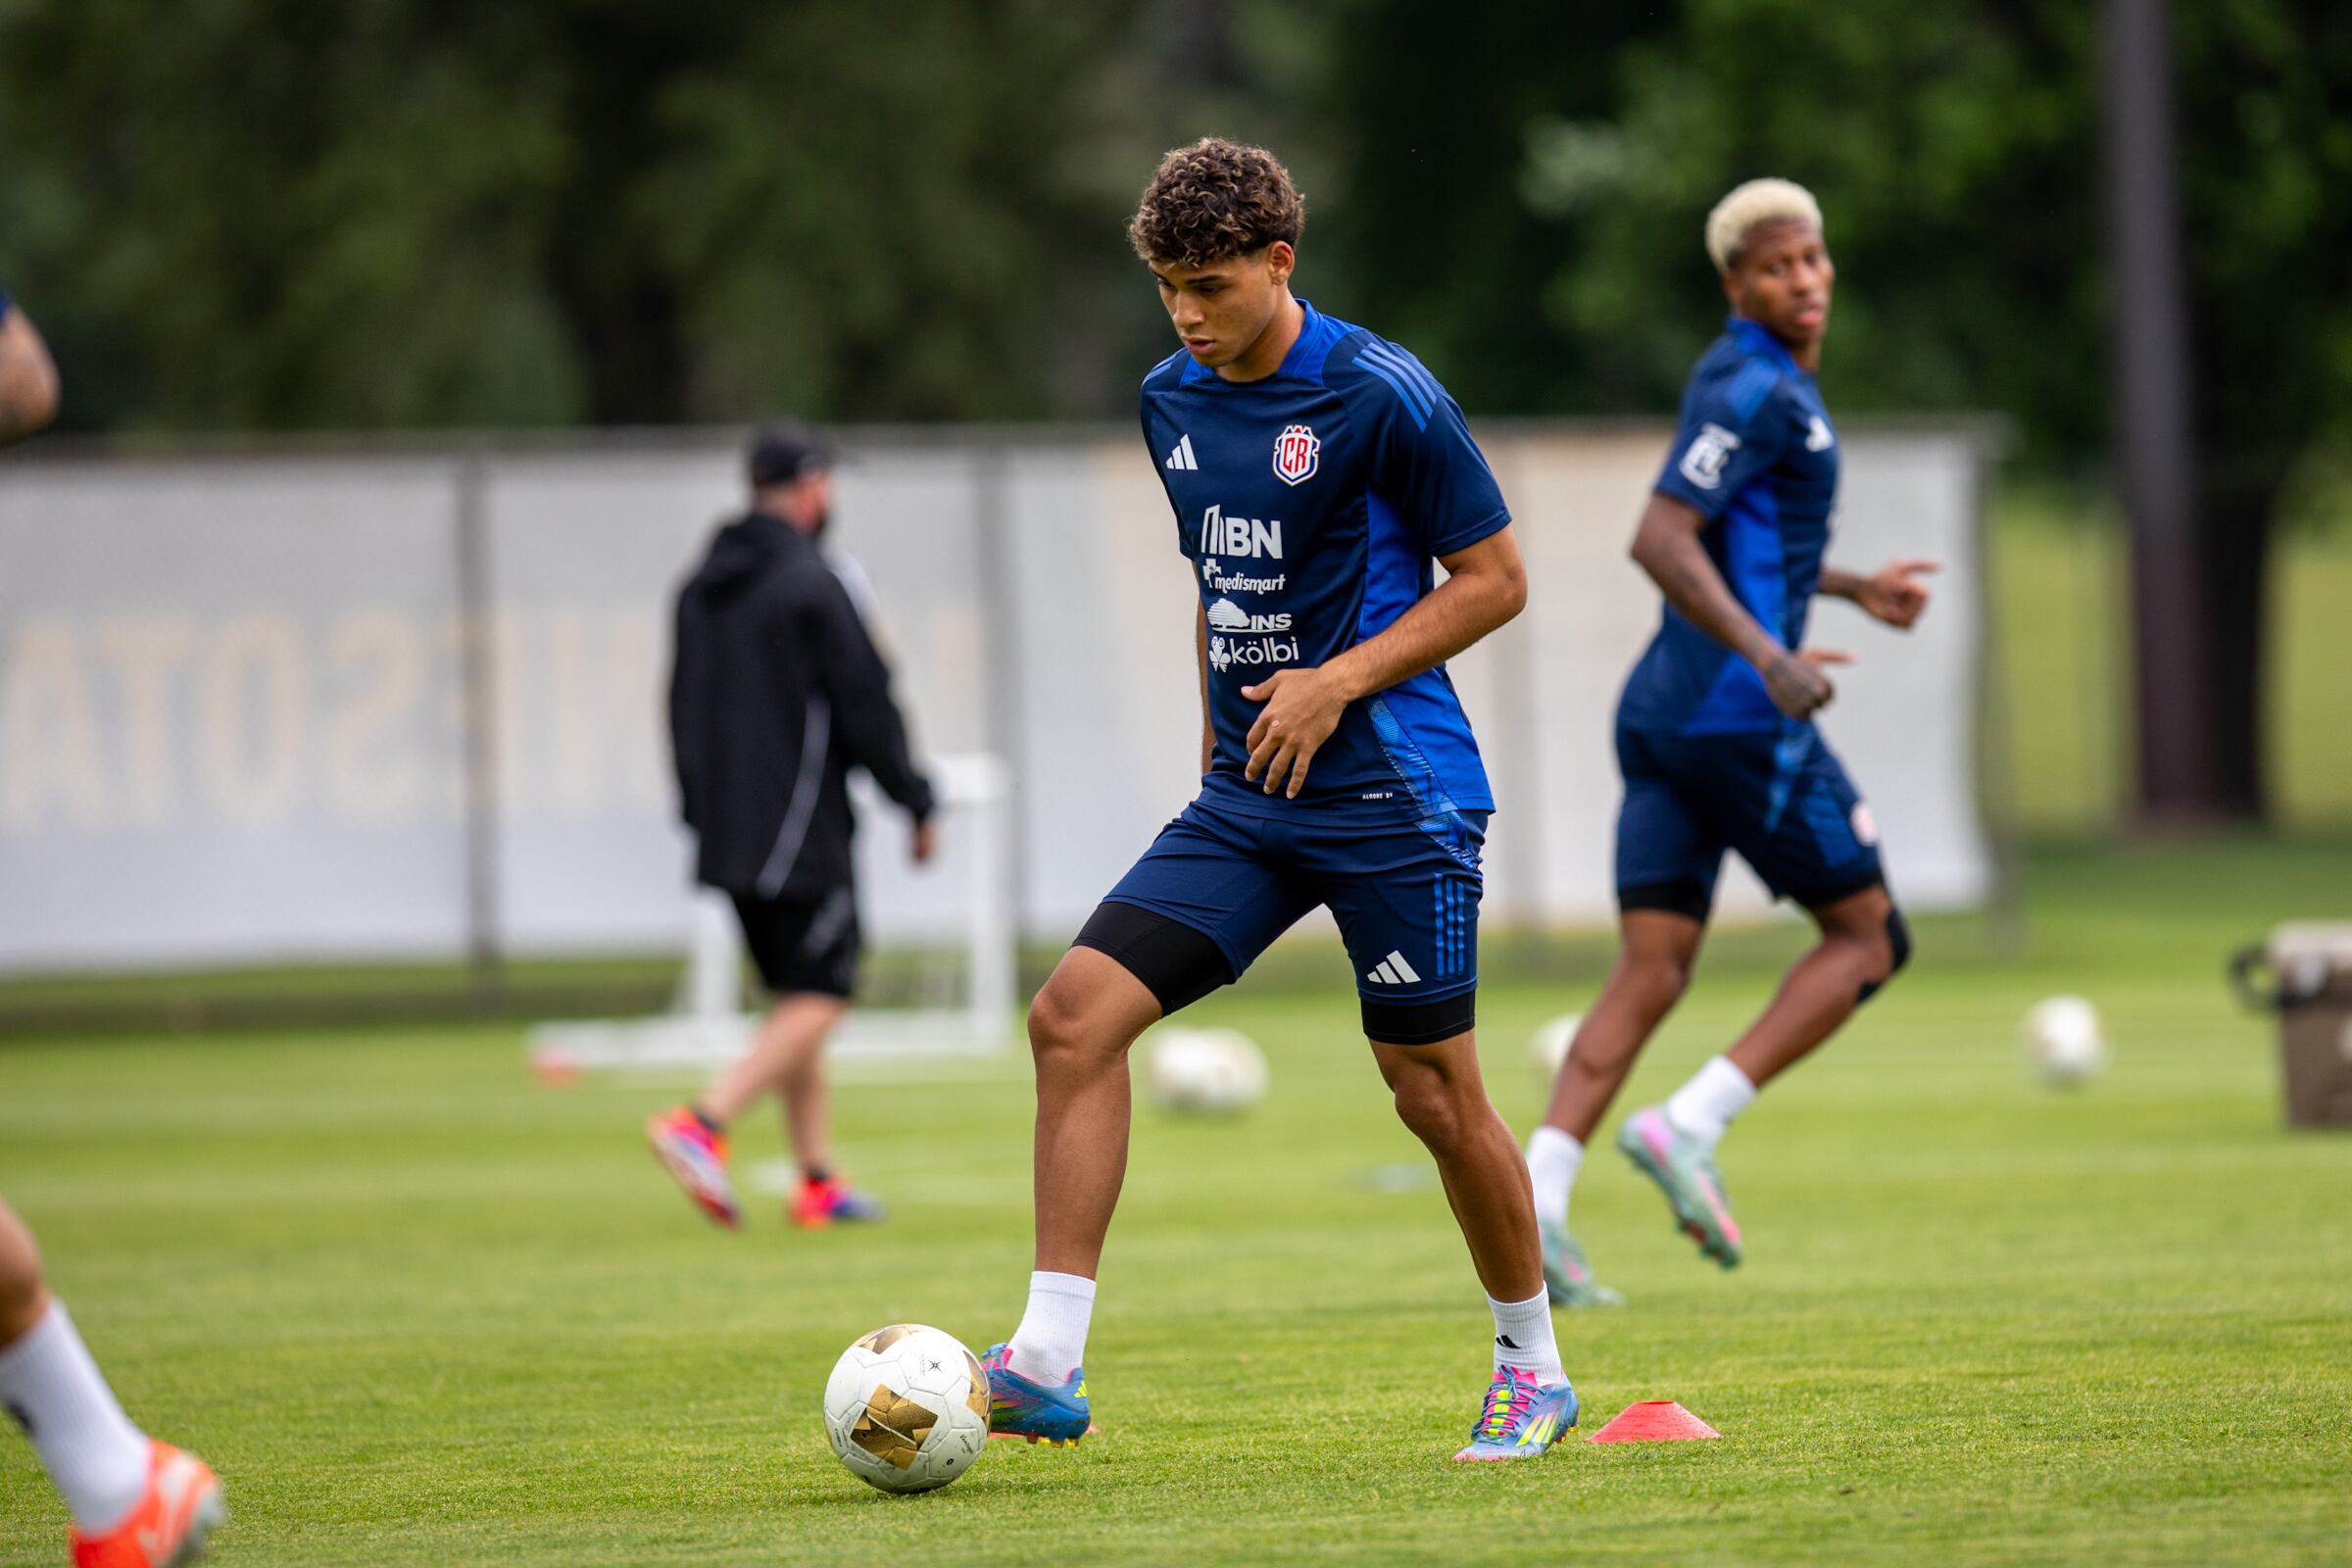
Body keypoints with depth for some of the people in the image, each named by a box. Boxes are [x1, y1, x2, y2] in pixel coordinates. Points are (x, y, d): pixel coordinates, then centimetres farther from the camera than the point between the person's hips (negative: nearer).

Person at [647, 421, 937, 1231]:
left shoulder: (701, 588, 13)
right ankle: (702, 1125, -23)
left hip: (726, 827, 8)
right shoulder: (812, 585, -12)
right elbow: (865, 703, -12)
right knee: (817, 1002, -7)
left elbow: (684, 708, 18)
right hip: (803, 832, -8)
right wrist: (916, 803, -2)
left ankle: (818, 1179, 13)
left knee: (798, 1001, 15)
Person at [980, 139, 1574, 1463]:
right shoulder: (1172, 403, 10)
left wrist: (1339, 681, -15)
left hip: (1394, 801, -6)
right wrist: (1223, 729, 16)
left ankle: (1533, 1370, 21)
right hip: (1246, 803, 6)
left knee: (1433, 1089, 0)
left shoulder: (1380, 394, -11)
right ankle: (1049, 1365, -13)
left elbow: (1495, 578, -7)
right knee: (1076, 1014, -11)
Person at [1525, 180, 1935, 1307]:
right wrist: (1767, 655, -30)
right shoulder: (1754, 389, -12)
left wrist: (1852, 588, 35)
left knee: (1650, 973, 3)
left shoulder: (1754, 380, 19)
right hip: (1739, 716, -9)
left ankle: (1533, 1201, -10)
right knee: (1868, 935, 2)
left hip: (1663, 711, 9)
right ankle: (1689, 1128, -8)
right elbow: (1659, 540, -22)